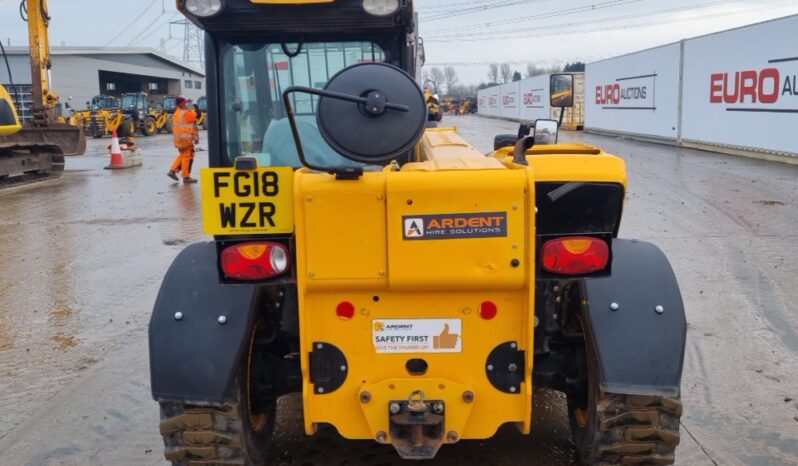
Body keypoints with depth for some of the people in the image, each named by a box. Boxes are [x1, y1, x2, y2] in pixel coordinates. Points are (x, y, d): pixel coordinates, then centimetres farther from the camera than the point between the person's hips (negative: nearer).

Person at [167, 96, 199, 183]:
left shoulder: (176, 113, 12)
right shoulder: (188, 113, -15)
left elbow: (174, 127, 18)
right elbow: (193, 127, -14)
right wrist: (196, 138, -7)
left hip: (178, 139, 9)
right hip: (186, 139, -9)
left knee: (182, 155, 22)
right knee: (187, 157, -2)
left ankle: (173, 171, 18)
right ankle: (186, 177, 2)